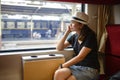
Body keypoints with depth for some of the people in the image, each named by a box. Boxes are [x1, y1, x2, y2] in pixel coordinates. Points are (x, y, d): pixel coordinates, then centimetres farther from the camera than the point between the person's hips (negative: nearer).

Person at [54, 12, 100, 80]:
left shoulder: (90, 37, -13)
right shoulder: (74, 36, 6)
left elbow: (80, 57, -17)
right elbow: (59, 48, 3)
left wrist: (63, 66, -13)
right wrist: (67, 32, -4)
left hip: (90, 69, -5)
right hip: (77, 66, 5)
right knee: (58, 73, -23)